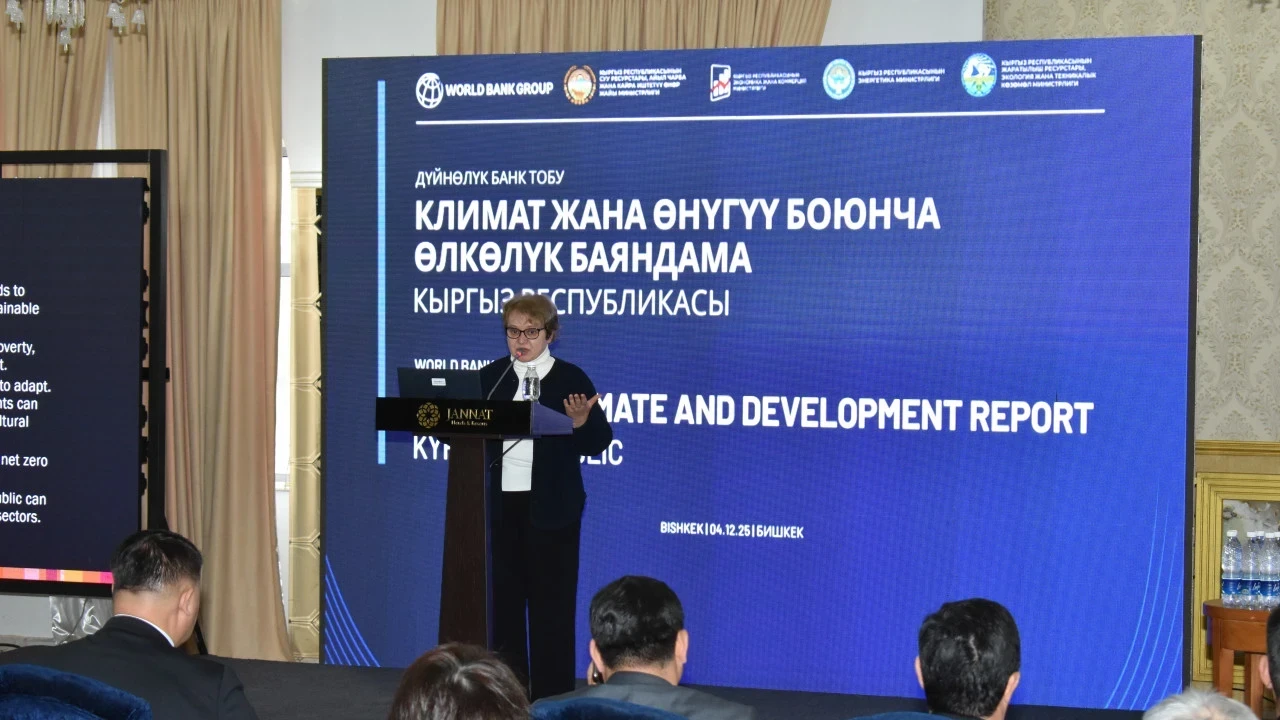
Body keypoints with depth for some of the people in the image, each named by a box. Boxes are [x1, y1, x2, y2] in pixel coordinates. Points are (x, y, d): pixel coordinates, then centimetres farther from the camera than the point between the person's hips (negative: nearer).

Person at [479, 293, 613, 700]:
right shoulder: (490, 377, 8)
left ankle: (552, 696, 8)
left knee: (550, 602, 1)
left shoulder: (571, 379, -2)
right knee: (502, 597, 8)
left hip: (550, 508, -4)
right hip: (499, 504, 4)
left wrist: (582, 421, -24)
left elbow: (599, 443, -4)